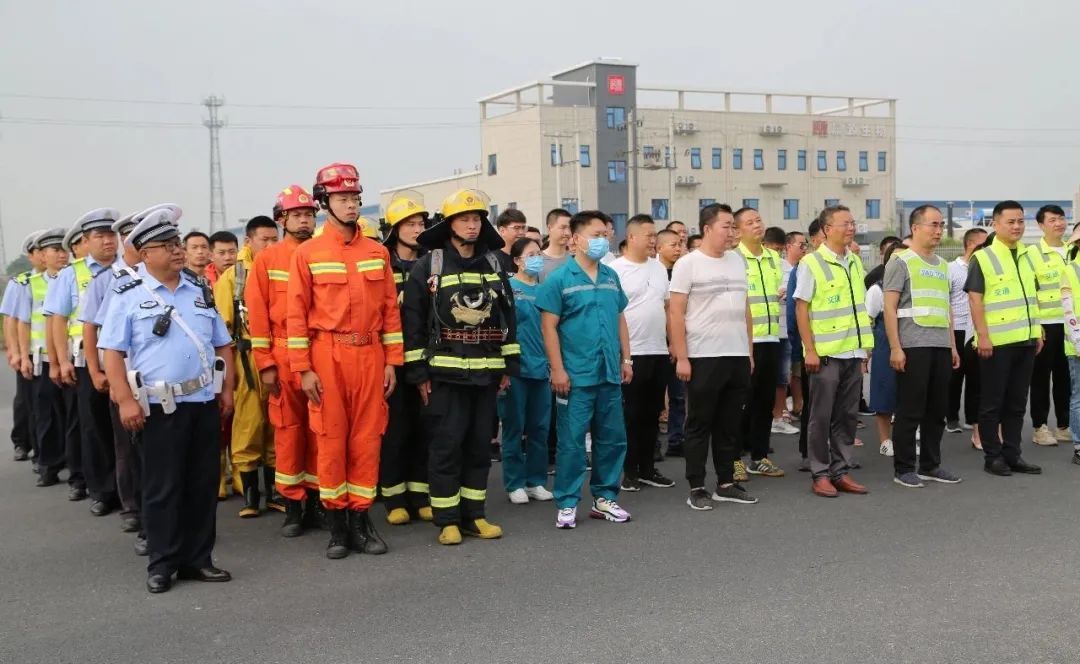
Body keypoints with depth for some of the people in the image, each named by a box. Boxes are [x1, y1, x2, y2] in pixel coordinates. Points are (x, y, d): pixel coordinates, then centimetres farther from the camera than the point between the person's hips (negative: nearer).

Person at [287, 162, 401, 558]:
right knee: (330, 440, 3)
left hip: (370, 355, 3)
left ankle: (361, 518, 16)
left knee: (367, 438, 5)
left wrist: (392, 361, 4)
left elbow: (390, 308, 9)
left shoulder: (377, 252, 9)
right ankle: (336, 522, 13)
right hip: (327, 355, -2)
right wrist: (303, 369, -7)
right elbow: (296, 314, -3)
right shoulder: (307, 253, 0)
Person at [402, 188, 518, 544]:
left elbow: (507, 317, 14)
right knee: (446, 445, -1)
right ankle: (447, 520, 8)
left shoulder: (494, 265, 11)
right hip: (444, 372, -4)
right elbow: (413, 320, -5)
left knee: (480, 445, 9)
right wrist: (418, 373, -8)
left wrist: (509, 365, 9)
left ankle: (473, 515, 19)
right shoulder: (428, 266, -2)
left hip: (485, 373, 4)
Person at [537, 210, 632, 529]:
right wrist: (557, 369, -13)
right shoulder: (559, 279, -6)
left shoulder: (611, 277, 10)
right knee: (572, 441, -1)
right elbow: (549, 326, -9)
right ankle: (567, 504, 10)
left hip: (610, 373, 6)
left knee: (612, 438, 11)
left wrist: (626, 359, 13)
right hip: (576, 376, -6)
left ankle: (604, 497, 25)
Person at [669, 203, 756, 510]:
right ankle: (696, 488, 9)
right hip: (703, 357, -6)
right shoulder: (688, 263, -5)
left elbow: (745, 309, 16)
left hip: (738, 357, 6)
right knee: (700, 425, 2)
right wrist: (681, 357, -14)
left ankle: (726, 483, 21)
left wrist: (749, 351, 12)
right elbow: (675, 312, -9)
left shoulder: (737, 261, 12)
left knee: (730, 424, 11)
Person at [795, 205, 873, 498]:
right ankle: (820, 474, 9)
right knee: (822, 416, 1)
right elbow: (801, 309, -8)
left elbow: (860, 307, 18)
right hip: (826, 353, -6)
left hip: (853, 353, 6)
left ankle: (841, 471, 18)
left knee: (847, 416, 9)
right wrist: (810, 351, -13)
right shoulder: (811, 263, -7)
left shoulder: (855, 262, 12)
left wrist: (865, 348, 14)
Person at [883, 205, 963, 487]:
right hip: (913, 346, -7)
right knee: (910, 410, -2)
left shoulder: (942, 264, 18)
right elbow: (890, 308, -9)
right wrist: (895, 347, -15)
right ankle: (903, 469, 7)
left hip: (941, 346, 7)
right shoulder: (901, 261, -3)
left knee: (937, 409, 10)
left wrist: (953, 345, 16)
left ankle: (930, 465, 21)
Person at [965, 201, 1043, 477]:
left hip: (1025, 340, 6)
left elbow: (1033, 296, 19)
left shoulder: (1028, 256, 13)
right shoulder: (982, 258, -7)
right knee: (992, 402, 2)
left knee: (1017, 401, 11)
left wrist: (1038, 331, 14)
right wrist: (983, 336, -16)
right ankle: (992, 456, 9)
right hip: (996, 341, -6)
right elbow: (975, 300, -11)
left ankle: (1012, 454, 18)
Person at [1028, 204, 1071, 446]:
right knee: (1041, 377, 2)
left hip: (1070, 324, 5)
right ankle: (1039, 427, 8)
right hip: (1045, 324, -5)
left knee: (1065, 376, 9)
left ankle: (1064, 425, 18)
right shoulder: (1032, 254, -5)